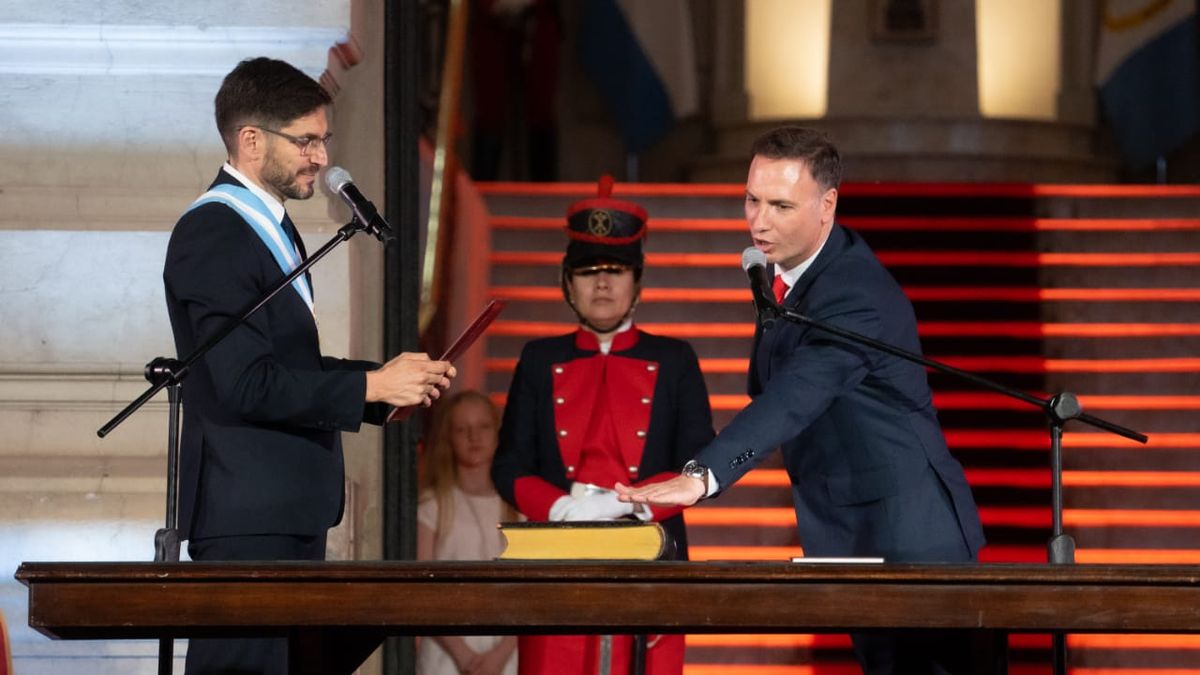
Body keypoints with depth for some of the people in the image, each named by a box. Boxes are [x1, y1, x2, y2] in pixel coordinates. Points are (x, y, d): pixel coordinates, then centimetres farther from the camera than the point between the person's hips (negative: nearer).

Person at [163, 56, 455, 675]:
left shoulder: (270, 225, 18)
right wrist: (371, 387, -18)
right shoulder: (212, 235, -15)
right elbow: (246, 385, -22)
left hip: (290, 507, 10)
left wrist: (387, 375, 8)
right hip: (247, 513, -10)